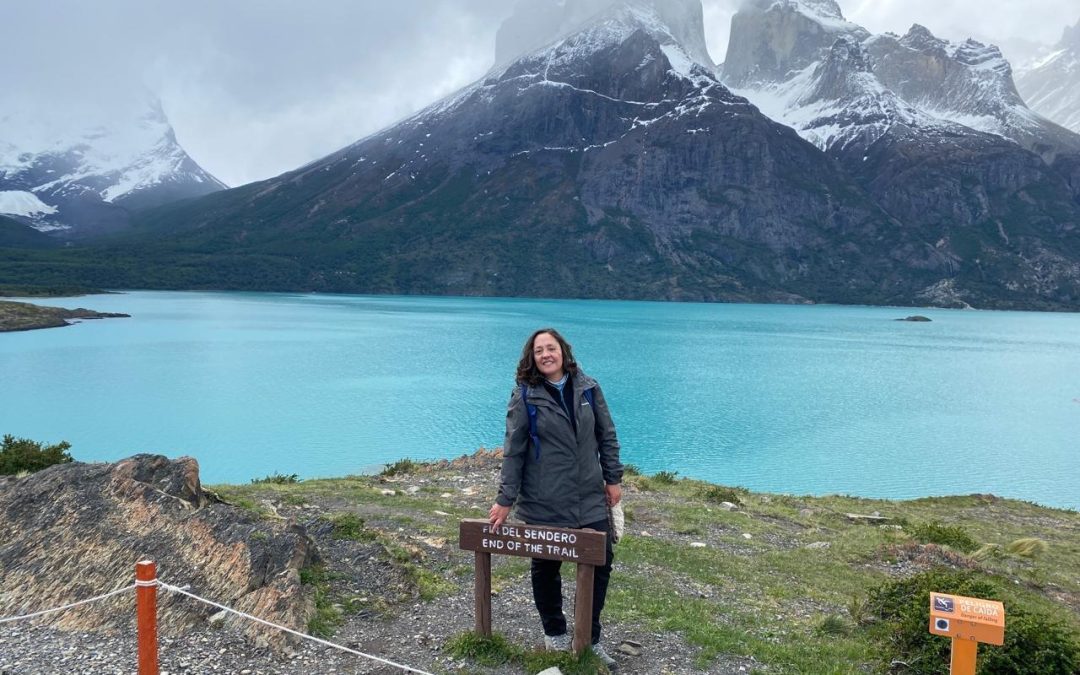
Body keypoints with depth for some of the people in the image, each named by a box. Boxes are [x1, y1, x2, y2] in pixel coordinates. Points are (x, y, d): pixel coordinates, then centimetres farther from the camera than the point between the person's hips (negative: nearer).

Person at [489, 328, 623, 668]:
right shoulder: (524, 396, -9)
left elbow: (606, 436, 7)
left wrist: (613, 478, 5)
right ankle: (555, 633, 35)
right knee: (546, 567, 12)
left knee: (601, 563, 8)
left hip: (589, 498, 3)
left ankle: (590, 639, 27)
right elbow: (513, 451, -8)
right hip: (543, 503, -3)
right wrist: (505, 500, -8)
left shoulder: (587, 387, 0)